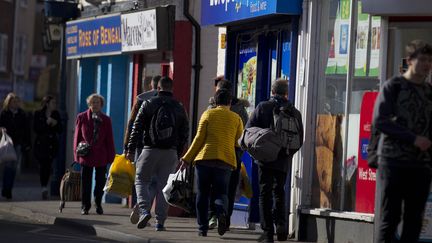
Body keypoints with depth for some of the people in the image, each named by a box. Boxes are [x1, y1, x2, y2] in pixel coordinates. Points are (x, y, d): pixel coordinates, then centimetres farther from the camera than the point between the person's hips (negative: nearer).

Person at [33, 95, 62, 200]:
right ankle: (44, 187, -8)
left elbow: (60, 130, 7)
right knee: (43, 165, -9)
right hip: (41, 144, -2)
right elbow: (36, 128, -6)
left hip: (52, 144, 2)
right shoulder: (38, 114, 1)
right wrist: (46, 123, -15)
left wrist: (55, 124, -11)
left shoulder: (56, 114, 7)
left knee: (48, 165, -1)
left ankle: (44, 187, 10)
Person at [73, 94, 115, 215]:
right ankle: (85, 206, 10)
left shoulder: (106, 120, 7)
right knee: (86, 182, 2)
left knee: (100, 182, 4)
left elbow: (109, 140, 8)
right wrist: (77, 152, 0)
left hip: (101, 156, 1)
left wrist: (110, 156, 3)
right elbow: (77, 136, 6)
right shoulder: (81, 117, 4)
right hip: (86, 155, -1)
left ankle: (98, 205, 19)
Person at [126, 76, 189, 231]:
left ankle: (144, 211, -12)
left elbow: (137, 128, -4)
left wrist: (131, 150, -2)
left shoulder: (149, 104, 0)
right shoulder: (179, 108, 7)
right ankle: (160, 222, 4)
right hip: (170, 153, 2)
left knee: (141, 180, 9)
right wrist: (178, 154, 13)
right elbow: (184, 133, 8)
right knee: (164, 186, 7)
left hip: (150, 150, -2)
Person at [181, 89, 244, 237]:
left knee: (202, 194, 7)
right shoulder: (236, 118, 10)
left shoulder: (208, 114, 6)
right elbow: (239, 142, 9)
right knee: (221, 192, 5)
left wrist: (187, 159, 4)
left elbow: (199, 138, 0)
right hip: (226, 161, 1)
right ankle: (221, 212, -27)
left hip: (205, 158, -1)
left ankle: (202, 228, 4)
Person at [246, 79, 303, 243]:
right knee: (279, 192, 20)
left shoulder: (263, 107, -4)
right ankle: (281, 222, -1)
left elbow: (249, 129, -6)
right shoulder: (295, 112, 3)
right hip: (284, 161, 2)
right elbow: (300, 139, 3)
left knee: (265, 194, 4)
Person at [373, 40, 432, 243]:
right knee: (388, 218, -6)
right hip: (393, 160, -5)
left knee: (414, 220, 4)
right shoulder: (394, 86, 0)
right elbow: (379, 120, -10)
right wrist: (413, 138, -16)